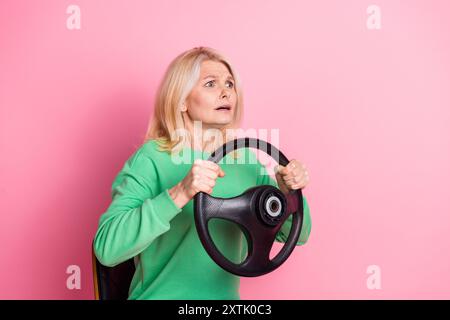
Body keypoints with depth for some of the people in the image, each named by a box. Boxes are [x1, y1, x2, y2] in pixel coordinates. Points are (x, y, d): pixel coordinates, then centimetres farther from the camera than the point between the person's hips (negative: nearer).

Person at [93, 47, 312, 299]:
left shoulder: (246, 160, 0)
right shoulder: (152, 158, -13)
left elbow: (295, 235, 6)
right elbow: (106, 248, -22)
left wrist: (289, 192, -13)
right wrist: (179, 194, -32)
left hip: (225, 294, 3)